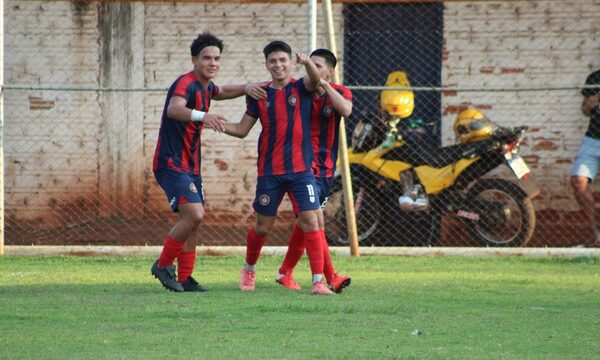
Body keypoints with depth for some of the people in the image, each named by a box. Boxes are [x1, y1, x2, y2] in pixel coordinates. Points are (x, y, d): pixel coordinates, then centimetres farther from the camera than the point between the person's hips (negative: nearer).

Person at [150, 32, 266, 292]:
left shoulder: (205, 86, 11)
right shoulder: (186, 83, -18)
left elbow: (221, 92, 36)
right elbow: (174, 109, -39)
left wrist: (247, 88, 16)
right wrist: (202, 116, -57)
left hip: (190, 165, 10)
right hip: (172, 163, -10)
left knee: (192, 220, 9)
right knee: (195, 214, -20)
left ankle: (185, 278, 16)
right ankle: (163, 265, -5)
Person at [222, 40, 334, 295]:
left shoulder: (301, 88, -1)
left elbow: (315, 79, -24)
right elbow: (242, 129, 8)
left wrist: (307, 62, -46)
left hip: (301, 169, -2)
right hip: (270, 171, 2)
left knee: (310, 221, -13)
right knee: (263, 227, 9)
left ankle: (318, 281, -11)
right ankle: (249, 270, 35)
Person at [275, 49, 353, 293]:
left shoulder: (340, 92, 1)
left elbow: (346, 110, -21)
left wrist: (325, 86, -29)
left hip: (324, 169, 4)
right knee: (315, 220, -15)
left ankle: (285, 272, 25)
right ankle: (331, 278, -16)